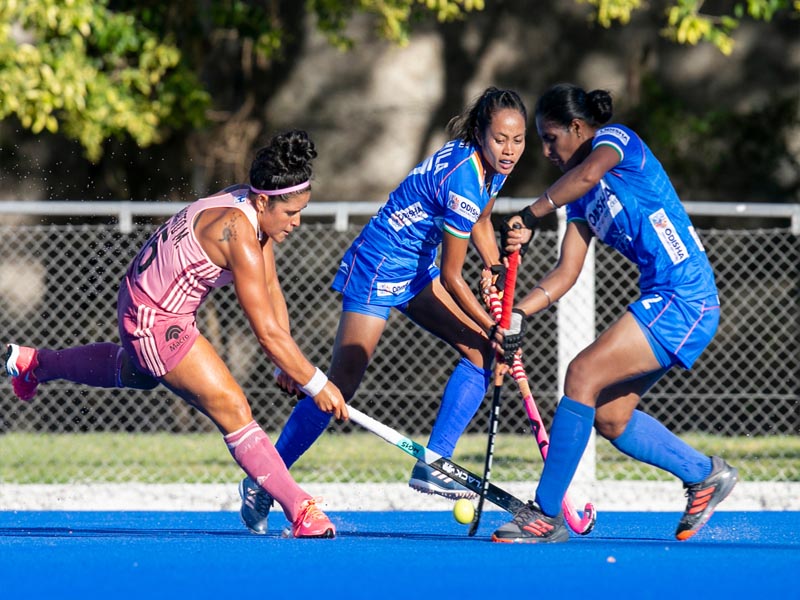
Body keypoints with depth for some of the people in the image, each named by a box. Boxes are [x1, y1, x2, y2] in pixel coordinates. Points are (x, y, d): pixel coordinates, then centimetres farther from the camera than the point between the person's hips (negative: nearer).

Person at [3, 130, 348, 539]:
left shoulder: (254, 209, -5)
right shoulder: (237, 233, -32)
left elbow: (271, 292, 4)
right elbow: (267, 332, -31)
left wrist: (287, 364, -3)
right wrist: (316, 384, -24)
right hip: (157, 323, -11)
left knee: (136, 374, 40)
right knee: (232, 409, -18)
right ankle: (300, 510, -22)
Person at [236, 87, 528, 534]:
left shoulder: (494, 167, -3)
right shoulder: (463, 181, -30)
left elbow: (481, 224, 20)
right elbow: (452, 277, -22)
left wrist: (497, 276, 8)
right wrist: (493, 327, -14)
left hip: (417, 270, 9)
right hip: (378, 269, -9)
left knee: (482, 351, -4)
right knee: (342, 384, -10)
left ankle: (432, 466, 0)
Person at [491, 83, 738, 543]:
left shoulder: (616, 139, -4)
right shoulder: (582, 198, 19)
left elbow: (589, 172, -29)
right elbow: (566, 273, 12)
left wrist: (530, 217, -28)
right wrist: (518, 314, 0)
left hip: (684, 296, -10)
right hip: (663, 301, 10)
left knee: (583, 374, -17)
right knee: (609, 418, 9)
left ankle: (546, 515, -16)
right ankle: (705, 474, 27)